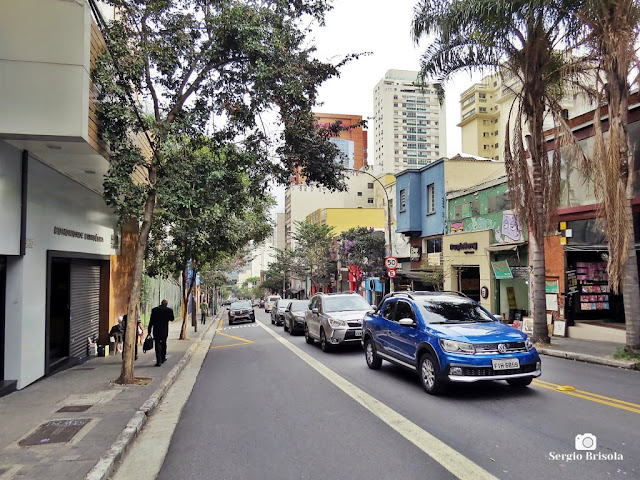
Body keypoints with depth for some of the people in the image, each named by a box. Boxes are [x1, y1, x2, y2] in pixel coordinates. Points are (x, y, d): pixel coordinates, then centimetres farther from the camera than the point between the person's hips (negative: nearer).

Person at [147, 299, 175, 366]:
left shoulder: (154, 309, -1)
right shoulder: (169, 310, -4)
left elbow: (151, 321, -1)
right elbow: (171, 319, 10)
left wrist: (149, 331, 2)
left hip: (156, 330, -1)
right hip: (164, 331, 1)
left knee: (157, 345, -1)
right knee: (163, 344, 20)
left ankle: (158, 361, -8)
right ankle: (163, 358, 31)